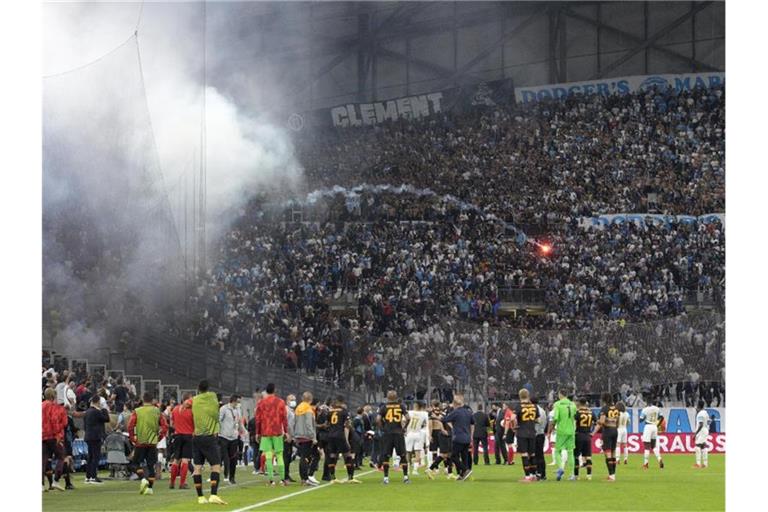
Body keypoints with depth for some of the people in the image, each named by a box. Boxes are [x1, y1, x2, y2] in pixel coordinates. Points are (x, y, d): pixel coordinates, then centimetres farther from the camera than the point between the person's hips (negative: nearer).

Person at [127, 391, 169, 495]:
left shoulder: (137, 411, -3)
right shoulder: (157, 412, 2)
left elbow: (130, 426, -10)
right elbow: (165, 427, -1)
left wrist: (133, 438, 0)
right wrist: (159, 438, 9)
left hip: (140, 443, -2)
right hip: (153, 443, 2)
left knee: (136, 463, 9)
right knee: (151, 465, 9)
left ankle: (143, 479, -14)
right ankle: (150, 488, 5)